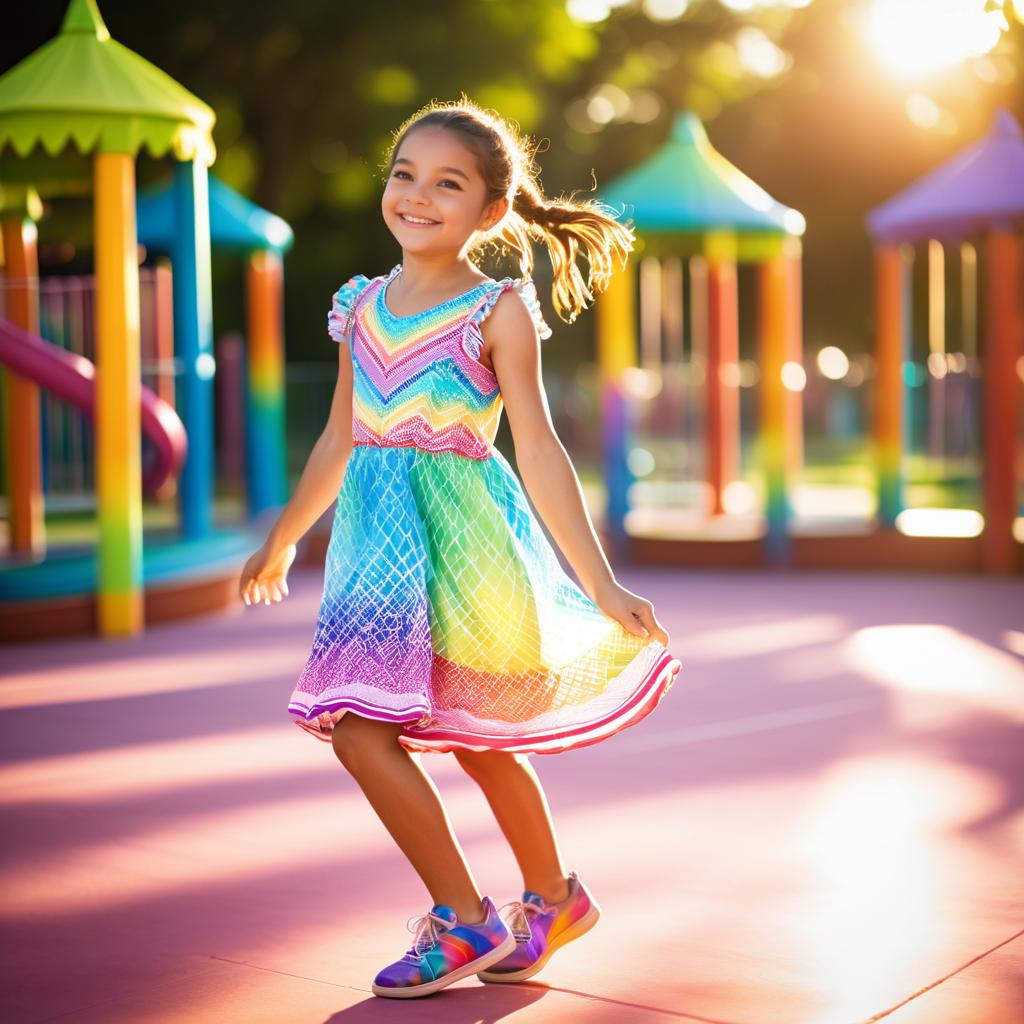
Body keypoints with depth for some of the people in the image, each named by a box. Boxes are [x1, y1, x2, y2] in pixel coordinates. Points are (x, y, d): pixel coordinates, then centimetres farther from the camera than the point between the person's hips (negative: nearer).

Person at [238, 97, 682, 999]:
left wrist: (601, 587, -15)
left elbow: (538, 450, -11)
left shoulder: (500, 309, -8)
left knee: (359, 724, -13)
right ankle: (552, 899, 37)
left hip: (459, 534, -6)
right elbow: (339, 441, 18)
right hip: (379, 532, 6)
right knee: (477, 736, 17)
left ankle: (464, 921, 3)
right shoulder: (362, 305, 8)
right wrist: (282, 542, 26)